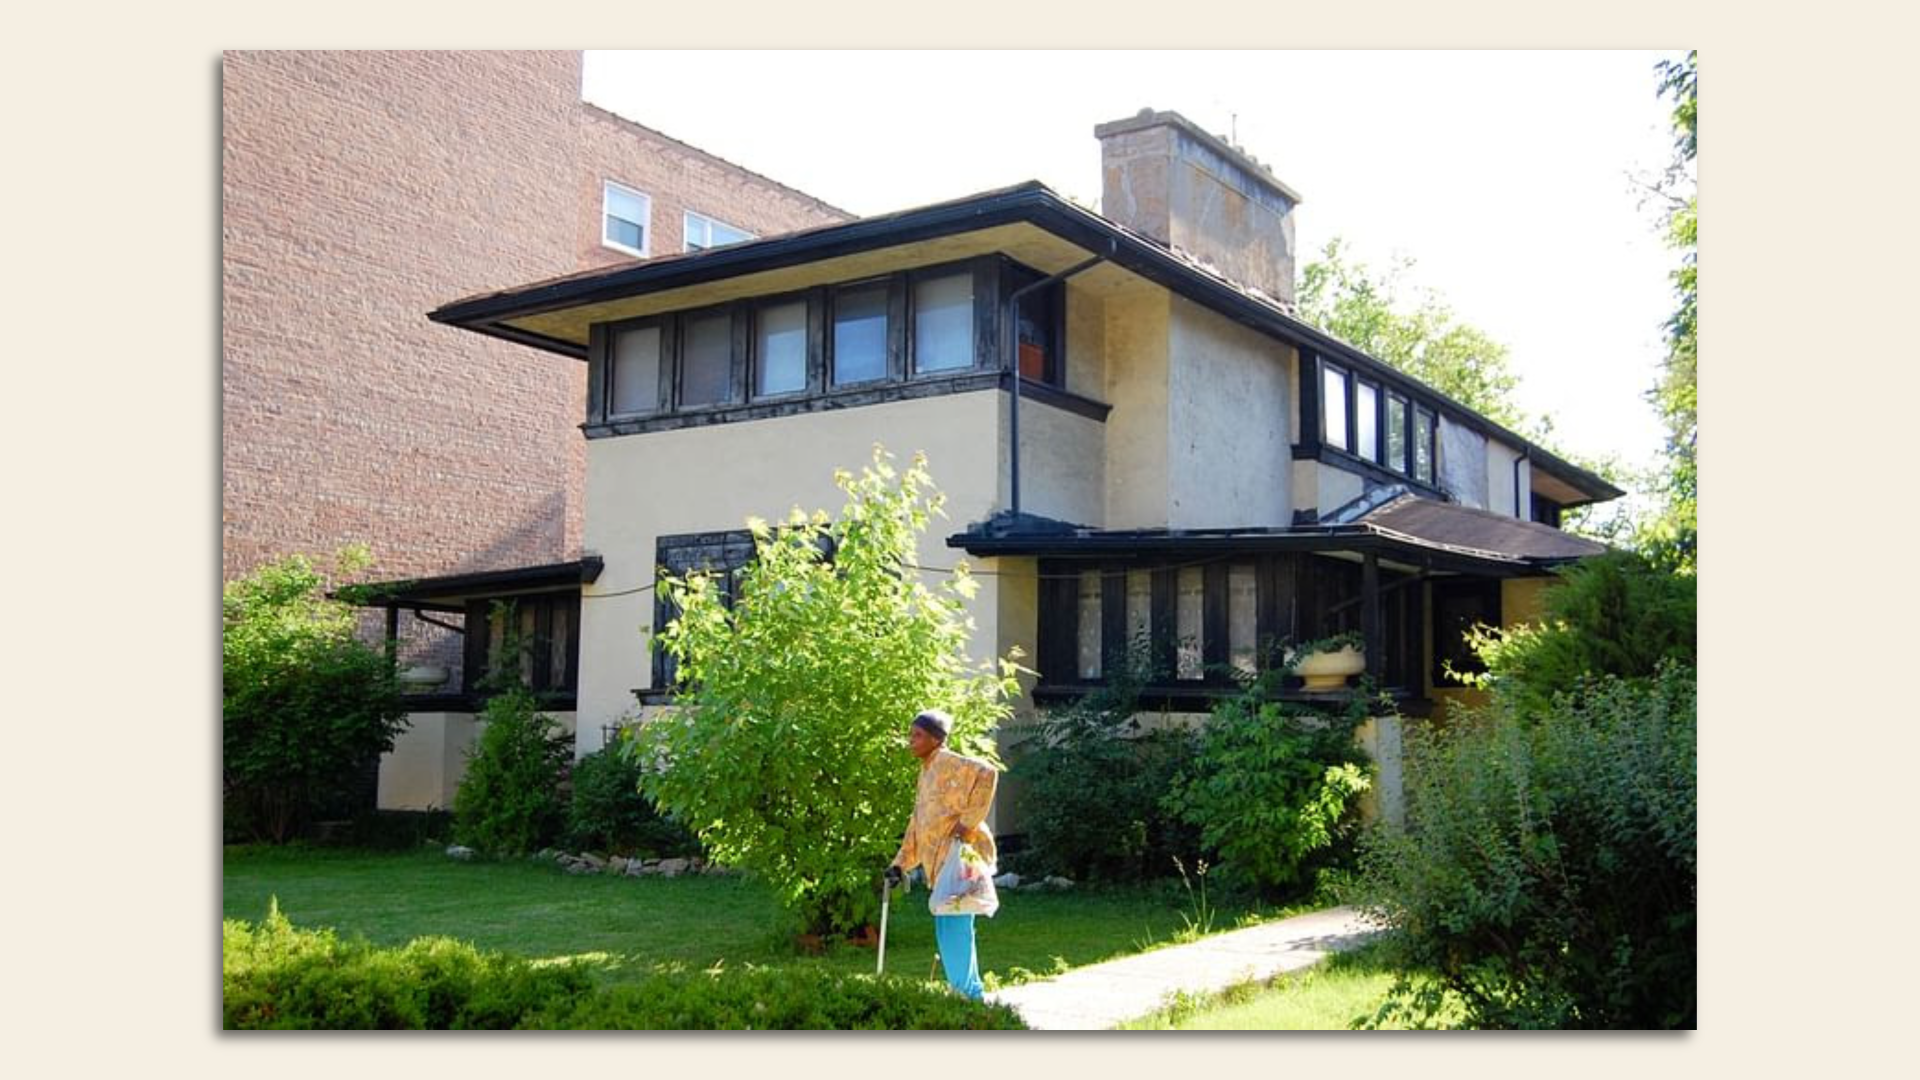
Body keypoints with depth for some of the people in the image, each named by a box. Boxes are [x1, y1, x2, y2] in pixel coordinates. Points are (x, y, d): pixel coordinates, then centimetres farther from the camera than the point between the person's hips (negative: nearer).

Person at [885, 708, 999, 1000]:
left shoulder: (949, 763, -9)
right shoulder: (927, 772, 21)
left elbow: (987, 773, -28)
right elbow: (918, 825, 26)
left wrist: (968, 821, -25)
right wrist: (900, 863, 21)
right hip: (942, 861, 10)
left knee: (953, 926, -11)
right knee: (948, 927, 13)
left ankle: (965, 992, -6)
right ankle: (969, 992, 21)